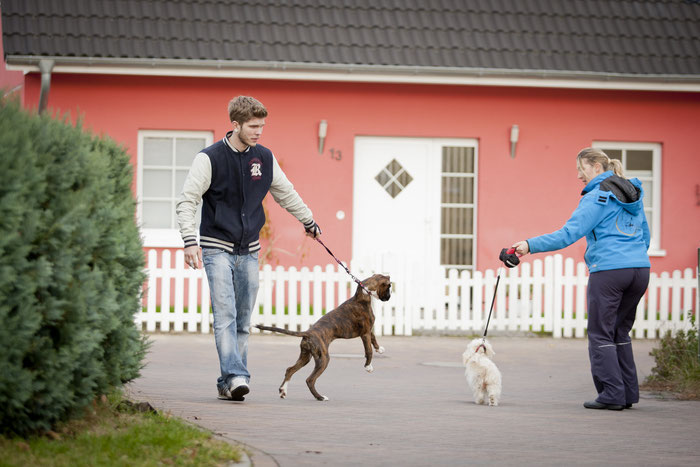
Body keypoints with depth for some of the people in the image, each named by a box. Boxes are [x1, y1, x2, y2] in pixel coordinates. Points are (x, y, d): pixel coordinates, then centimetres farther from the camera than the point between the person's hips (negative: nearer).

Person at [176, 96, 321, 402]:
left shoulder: (264, 158, 5)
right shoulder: (210, 158, -10)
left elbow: (285, 193, 22)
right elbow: (187, 201, -12)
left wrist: (309, 222, 32)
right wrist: (190, 241, -23)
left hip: (249, 251, 5)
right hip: (217, 249, -5)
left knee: (243, 320, 3)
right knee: (225, 315, -16)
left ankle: (228, 384, 8)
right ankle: (235, 376, -24)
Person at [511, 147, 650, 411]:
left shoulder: (596, 198, -7)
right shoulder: (633, 193, 16)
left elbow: (568, 234, -15)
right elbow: (645, 234, 23)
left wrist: (530, 245, -16)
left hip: (609, 271, -7)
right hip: (639, 269, 8)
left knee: (601, 335, -1)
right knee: (620, 332, 16)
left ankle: (612, 394, -6)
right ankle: (629, 394, 13)